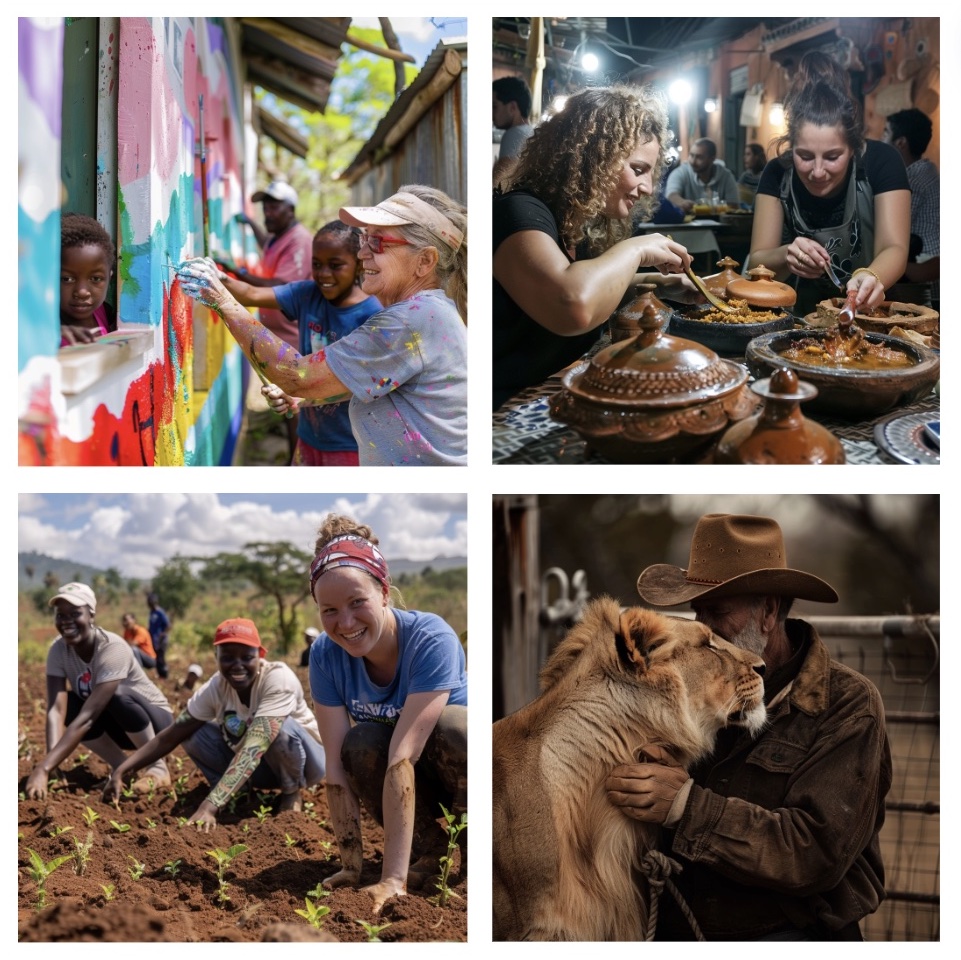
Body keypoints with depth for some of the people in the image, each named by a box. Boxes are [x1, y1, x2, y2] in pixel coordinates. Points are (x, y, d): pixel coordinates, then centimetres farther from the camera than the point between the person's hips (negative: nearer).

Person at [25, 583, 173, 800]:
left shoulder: (112, 648, -32)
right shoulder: (58, 650, -14)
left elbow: (87, 717, -39)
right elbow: (56, 709, -27)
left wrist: (44, 768, -47)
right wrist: (48, 765, -45)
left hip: (155, 720, -5)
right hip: (117, 725, 5)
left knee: (118, 695, -35)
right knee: (67, 704, -21)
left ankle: (157, 768, -13)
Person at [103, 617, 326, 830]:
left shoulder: (279, 679, -32)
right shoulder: (215, 688, -17)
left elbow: (254, 746, -43)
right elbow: (170, 736, -14)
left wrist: (211, 806, -52)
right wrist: (120, 772, -27)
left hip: (304, 759, -4)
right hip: (262, 766, 4)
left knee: (282, 729, -36)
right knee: (194, 735, -18)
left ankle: (292, 793, -8)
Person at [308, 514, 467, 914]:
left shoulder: (431, 639, -31)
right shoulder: (326, 654, -18)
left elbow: (403, 754, -39)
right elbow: (337, 763, -21)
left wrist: (393, 879, -41)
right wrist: (351, 865, -28)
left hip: (459, 760, -3)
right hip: (415, 784, 4)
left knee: (449, 724, -35)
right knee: (360, 744, -28)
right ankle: (429, 846, -4)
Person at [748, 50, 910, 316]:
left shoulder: (881, 162, -13)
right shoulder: (778, 173, -8)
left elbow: (893, 249, -21)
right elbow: (757, 261, -11)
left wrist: (870, 277, -44)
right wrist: (786, 257, -35)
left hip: (866, 314, -1)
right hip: (799, 314, 1)